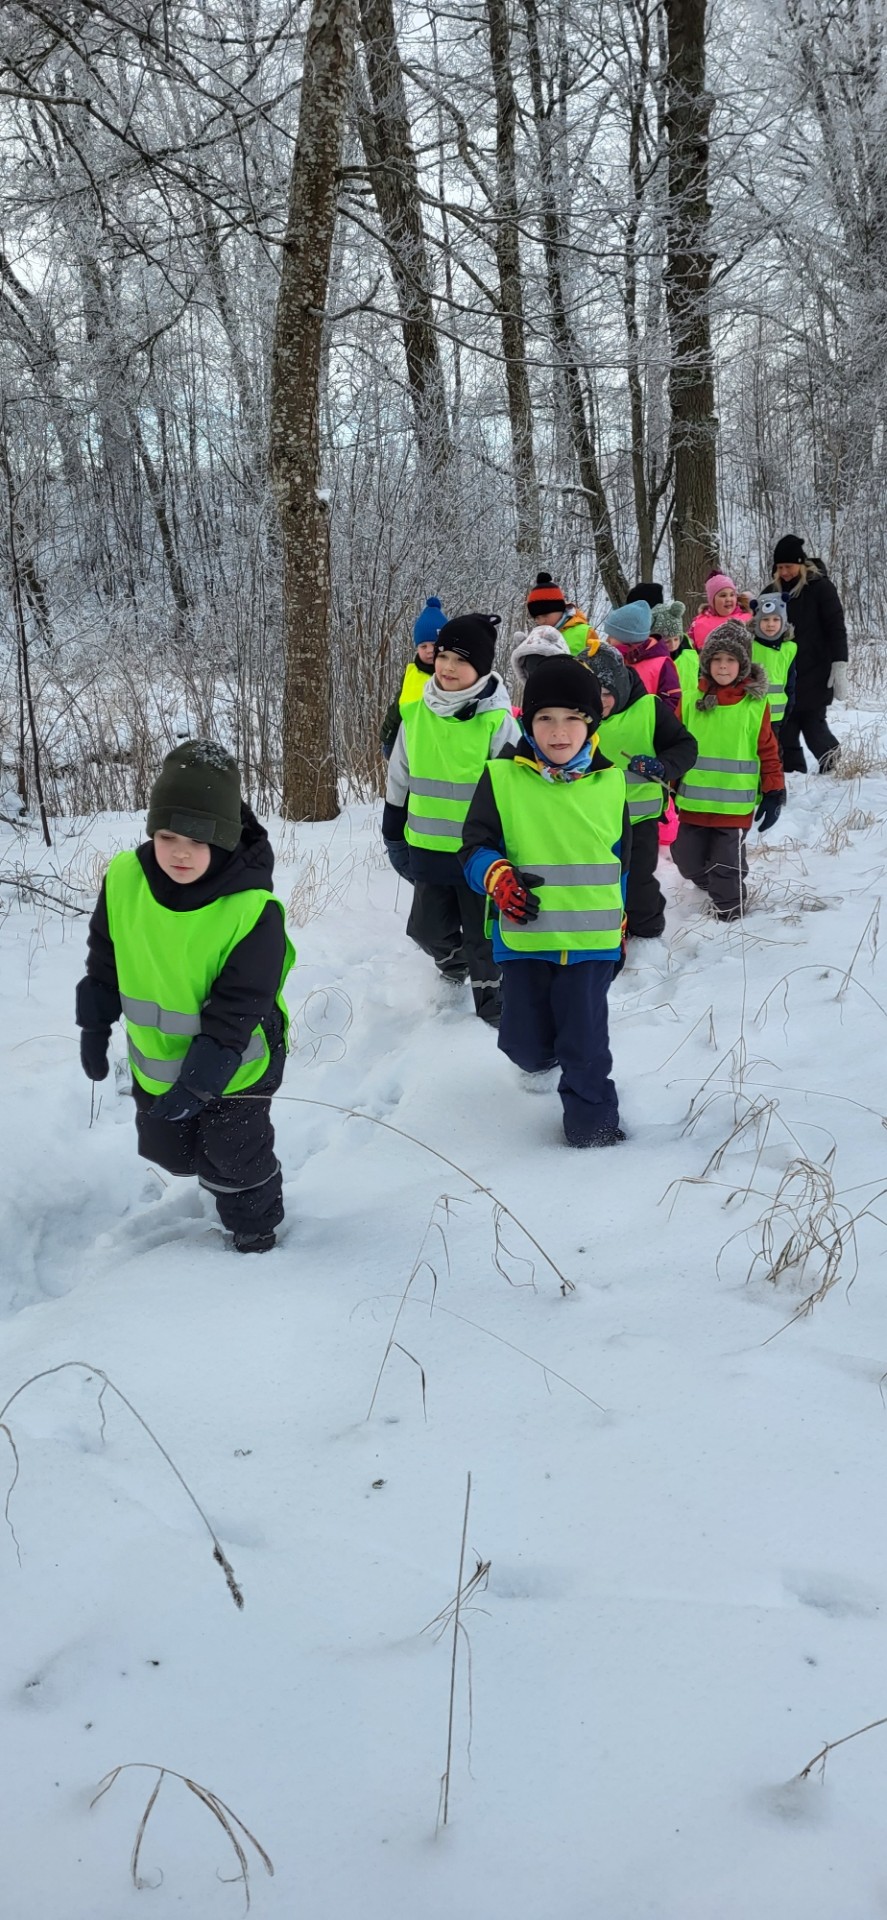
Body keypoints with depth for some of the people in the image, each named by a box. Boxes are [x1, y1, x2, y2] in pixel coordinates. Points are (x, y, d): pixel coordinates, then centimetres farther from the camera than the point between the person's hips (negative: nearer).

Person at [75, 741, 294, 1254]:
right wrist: (95, 1028, 8)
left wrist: (198, 1081, -26)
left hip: (235, 1065, -5)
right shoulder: (123, 879, -17)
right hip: (155, 1060, 5)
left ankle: (256, 1232, 35)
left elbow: (236, 1011, -25)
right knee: (167, 1148, 23)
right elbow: (104, 962, 1)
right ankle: (221, 1172, 53)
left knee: (235, 1159, 8)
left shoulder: (253, 909, -30)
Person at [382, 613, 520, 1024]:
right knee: (427, 927, 18)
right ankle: (453, 963, 47)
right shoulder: (416, 714, -1)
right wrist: (394, 837, 14)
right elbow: (398, 782, 11)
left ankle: (493, 1002, 24)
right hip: (427, 848, 5)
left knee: (483, 933, 7)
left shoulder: (496, 720, -14)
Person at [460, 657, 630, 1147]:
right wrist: (498, 877, -24)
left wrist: (620, 924, 20)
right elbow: (476, 846, -3)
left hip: (591, 938, 1)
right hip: (524, 936, 0)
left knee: (585, 1038, 0)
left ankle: (592, 1120, 18)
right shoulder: (502, 778, -7)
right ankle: (539, 1061, 44)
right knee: (524, 1037, 10)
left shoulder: (609, 783, 2)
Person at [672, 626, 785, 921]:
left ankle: (730, 912, 23)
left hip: (736, 803, -3)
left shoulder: (755, 702, -4)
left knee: (728, 863, 4)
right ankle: (712, 885, 42)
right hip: (694, 800, 3)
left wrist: (774, 792, 0)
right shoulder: (692, 698, 1)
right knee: (686, 858, 12)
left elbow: (768, 750, 1)